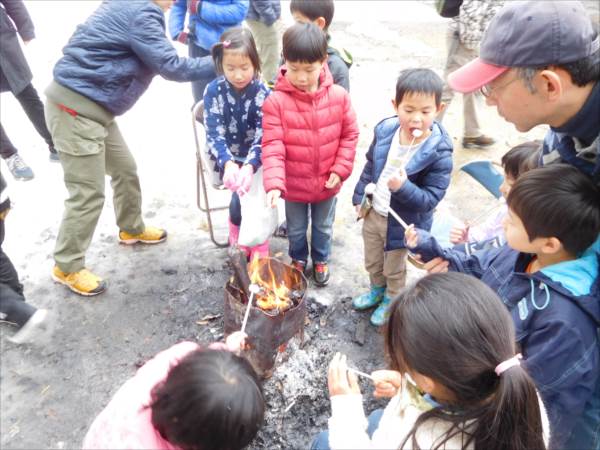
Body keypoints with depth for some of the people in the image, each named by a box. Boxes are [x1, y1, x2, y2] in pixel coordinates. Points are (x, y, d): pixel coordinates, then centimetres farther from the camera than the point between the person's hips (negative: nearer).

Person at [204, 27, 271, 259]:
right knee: (244, 194, -25)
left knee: (244, 193, -24)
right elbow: (214, 135, -15)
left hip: (254, 159, 0)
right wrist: (228, 163, -34)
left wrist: (249, 166, -37)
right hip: (227, 159, 0)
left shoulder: (262, 92, -9)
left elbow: (262, 137, -17)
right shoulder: (213, 91, -7)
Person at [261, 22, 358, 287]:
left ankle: (321, 260, 53)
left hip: (326, 183, 2)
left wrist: (340, 169, -9)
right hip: (294, 185, -1)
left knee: (323, 227, 25)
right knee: (296, 229, 23)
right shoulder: (276, 101, -20)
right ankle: (298, 260, 52)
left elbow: (350, 134, -3)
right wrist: (274, 183, -32)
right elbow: (272, 146, -22)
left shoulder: (338, 96, -13)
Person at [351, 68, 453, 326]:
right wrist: (360, 196, 7)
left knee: (394, 270, 22)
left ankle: (391, 300, 51)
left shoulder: (439, 153, -28)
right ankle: (377, 290, 58)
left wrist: (403, 187, -42)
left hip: (402, 223, -5)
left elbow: (431, 198, -26)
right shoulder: (384, 130, -13)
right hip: (373, 213, 5)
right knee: (372, 261, 28)